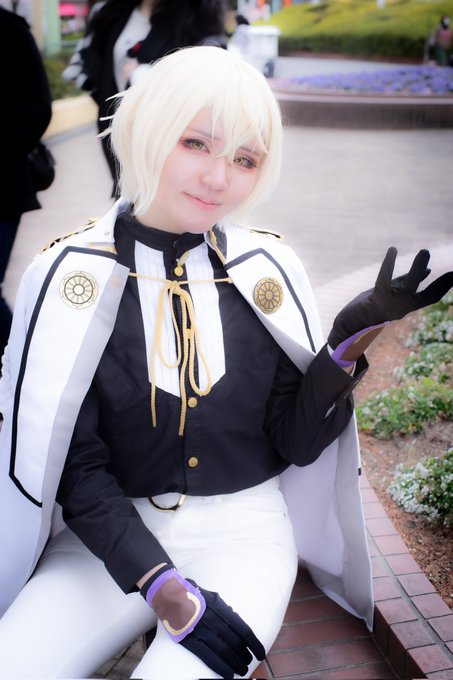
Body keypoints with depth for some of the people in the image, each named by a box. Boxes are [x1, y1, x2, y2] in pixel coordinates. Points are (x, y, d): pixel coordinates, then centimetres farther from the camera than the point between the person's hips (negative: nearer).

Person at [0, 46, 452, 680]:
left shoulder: (269, 270, -4)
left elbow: (297, 443, -3)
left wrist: (351, 340, -18)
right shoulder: (71, 274, -9)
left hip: (243, 531, 0)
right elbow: (76, 466, -8)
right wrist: (160, 586, -17)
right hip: (114, 534, 1)